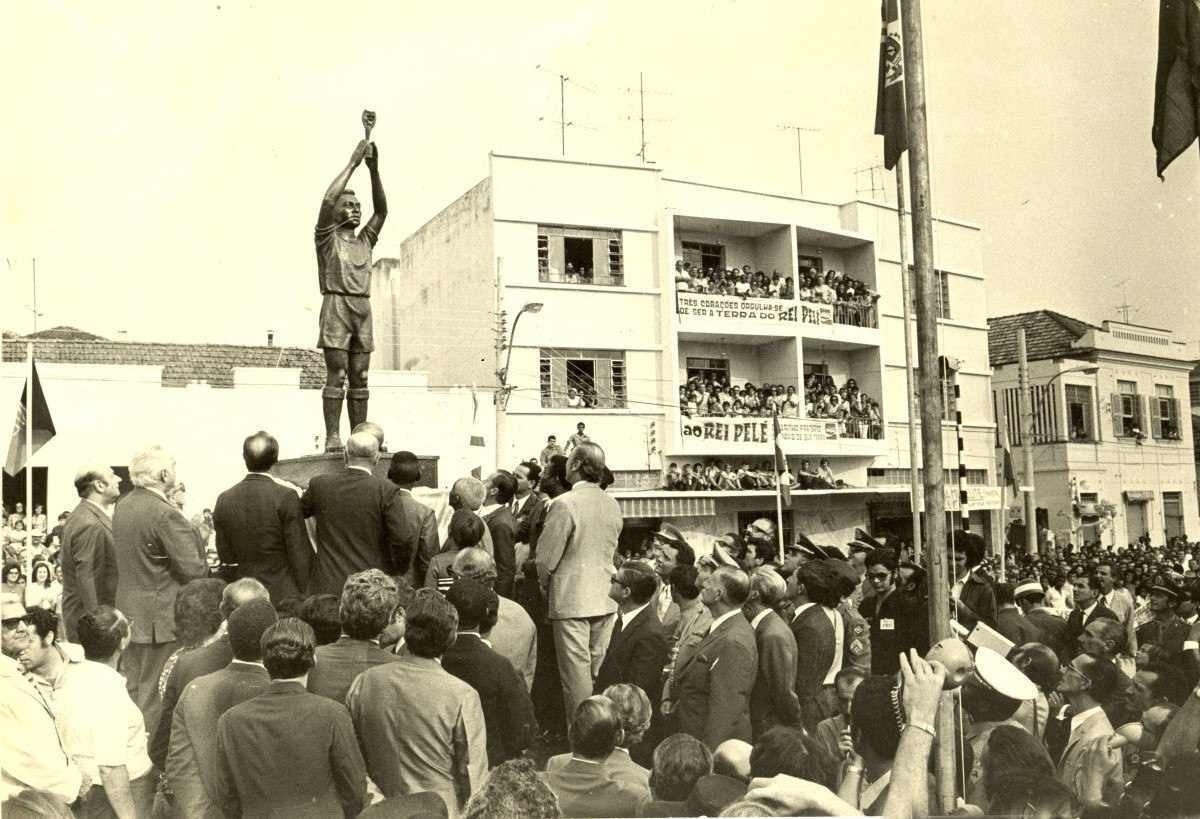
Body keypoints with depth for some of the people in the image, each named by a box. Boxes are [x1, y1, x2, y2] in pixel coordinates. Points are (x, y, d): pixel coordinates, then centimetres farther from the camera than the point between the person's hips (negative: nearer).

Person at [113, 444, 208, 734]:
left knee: (131, 690, 17)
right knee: (154, 695, 0)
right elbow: (194, 569, -21)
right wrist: (206, 565, 0)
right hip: (159, 618, -8)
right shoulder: (165, 514, -21)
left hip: (128, 612, 8)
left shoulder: (122, 507, 5)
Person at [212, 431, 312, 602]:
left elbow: (225, 558, 7)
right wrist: (303, 596, -1)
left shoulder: (224, 500, 2)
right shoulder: (286, 496, -11)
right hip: (283, 595, -4)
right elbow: (300, 554, -10)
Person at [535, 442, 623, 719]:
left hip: (572, 599, -6)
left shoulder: (565, 504, -16)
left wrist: (546, 584, 6)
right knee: (601, 672, 13)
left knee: (576, 674, 0)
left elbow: (546, 558, -12)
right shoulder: (612, 504, 6)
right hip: (605, 600, 7)